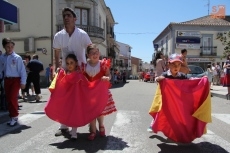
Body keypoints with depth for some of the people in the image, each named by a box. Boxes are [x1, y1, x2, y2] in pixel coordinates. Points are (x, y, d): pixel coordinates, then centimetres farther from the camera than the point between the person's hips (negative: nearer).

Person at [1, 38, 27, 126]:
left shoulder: (17, 58, -8)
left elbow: (22, 70, -7)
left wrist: (23, 82, -9)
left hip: (15, 80, -4)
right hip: (6, 80, 4)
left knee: (12, 98, -11)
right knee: (8, 99, 8)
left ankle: (15, 117, 4)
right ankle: (12, 116, 21)